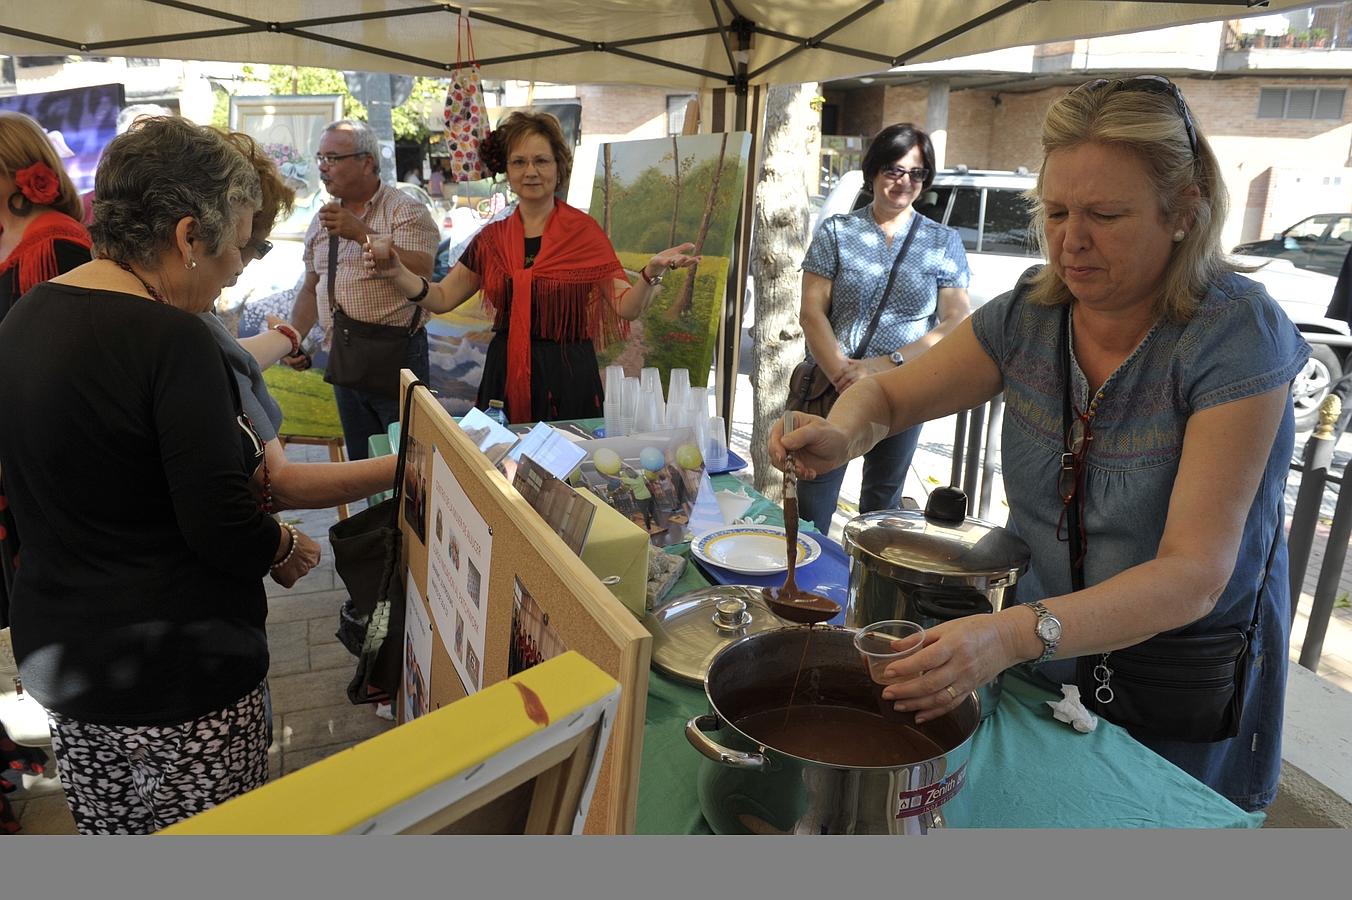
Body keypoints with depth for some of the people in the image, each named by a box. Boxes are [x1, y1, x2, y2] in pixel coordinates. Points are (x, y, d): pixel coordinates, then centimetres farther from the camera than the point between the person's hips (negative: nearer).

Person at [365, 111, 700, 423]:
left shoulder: (583, 230, -3)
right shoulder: (493, 237, 8)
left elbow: (626, 308, -7)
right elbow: (443, 298, 11)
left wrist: (652, 273, -26)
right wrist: (398, 273, -5)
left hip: (568, 379, -3)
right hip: (505, 377, 3)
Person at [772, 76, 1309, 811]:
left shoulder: (1236, 332, -24)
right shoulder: (1032, 312, -10)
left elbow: (1194, 574, -31)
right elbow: (890, 393, -1)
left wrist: (1020, 634, -46)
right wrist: (844, 433, -26)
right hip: (1043, 656, 4)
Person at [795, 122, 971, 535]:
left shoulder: (944, 243, 5)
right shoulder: (836, 232, 2)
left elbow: (957, 322, -3)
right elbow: (812, 312, -4)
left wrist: (888, 363, -16)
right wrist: (843, 375, -19)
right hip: (831, 388, -1)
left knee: (882, 501, 16)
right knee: (812, 501, 0)